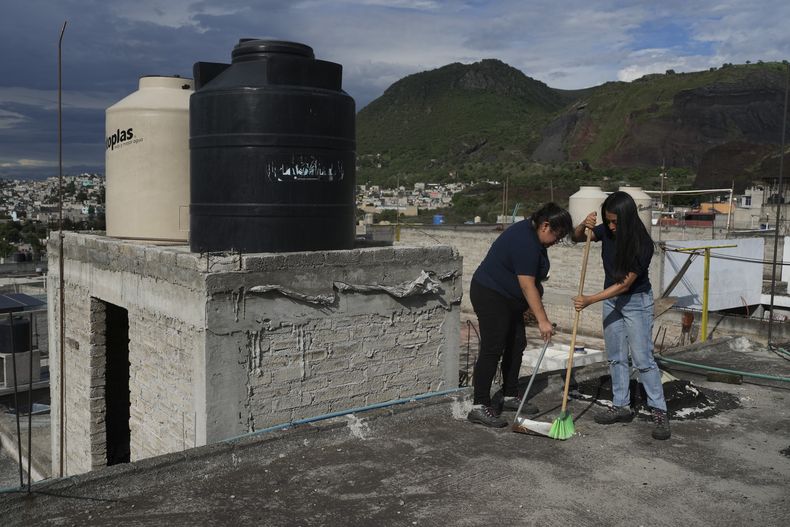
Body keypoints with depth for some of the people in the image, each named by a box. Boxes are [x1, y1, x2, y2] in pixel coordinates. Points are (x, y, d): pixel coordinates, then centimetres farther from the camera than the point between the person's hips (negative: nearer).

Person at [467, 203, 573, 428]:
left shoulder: (531, 232, 6)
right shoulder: (525, 243, -26)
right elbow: (528, 286, -28)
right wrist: (543, 321, -27)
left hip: (508, 298, 11)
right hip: (490, 296, -11)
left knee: (517, 344, 11)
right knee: (492, 349, -13)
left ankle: (510, 396, 21)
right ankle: (479, 407, -11)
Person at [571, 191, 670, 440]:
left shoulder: (642, 244, -26)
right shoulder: (607, 231, -11)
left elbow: (624, 284, -25)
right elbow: (576, 237, 0)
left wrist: (589, 300, -27)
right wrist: (584, 225, -24)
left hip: (636, 301, -6)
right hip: (611, 299, 6)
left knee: (643, 359, -6)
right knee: (615, 357, 10)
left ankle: (659, 412, 3)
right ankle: (621, 406, 20)